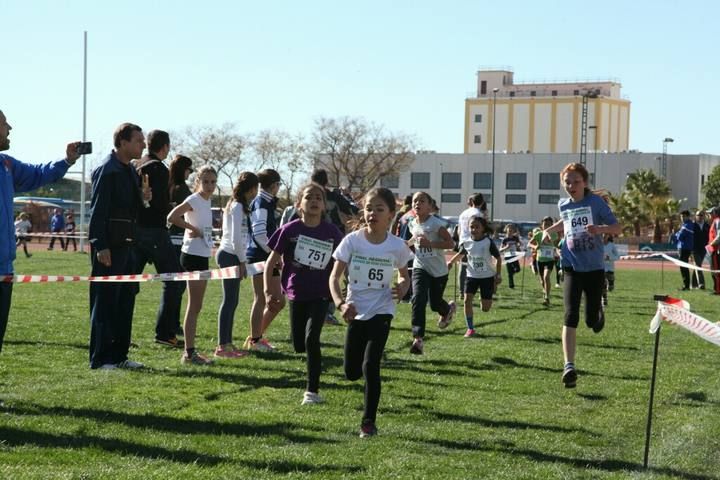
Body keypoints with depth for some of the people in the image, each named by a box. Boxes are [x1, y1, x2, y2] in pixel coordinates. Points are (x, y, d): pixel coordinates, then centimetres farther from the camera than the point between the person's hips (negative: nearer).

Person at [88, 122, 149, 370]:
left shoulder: (131, 171, 15)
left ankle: (119, 355, 20)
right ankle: (100, 359, 1)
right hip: (109, 247, -9)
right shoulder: (106, 170, -13)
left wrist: (142, 198, 3)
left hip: (126, 244, 9)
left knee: (125, 300, 13)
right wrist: (100, 246, -22)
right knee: (105, 302, -4)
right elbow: (97, 210, -17)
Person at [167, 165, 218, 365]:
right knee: (194, 306, -6)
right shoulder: (194, 200, -13)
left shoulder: (206, 201, 12)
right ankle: (189, 353, -3)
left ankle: (191, 351, 17)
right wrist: (192, 228, -18)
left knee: (196, 306, 12)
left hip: (203, 256, 9)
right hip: (193, 255, -9)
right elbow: (172, 217, -27)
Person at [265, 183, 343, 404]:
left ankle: (313, 391, -5)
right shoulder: (290, 230, -9)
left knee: (311, 339, -16)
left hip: (320, 294, -1)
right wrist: (268, 291, -9)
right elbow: (271, 262, -2)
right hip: (296, 294, 1)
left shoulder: (331, 232, -7)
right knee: (298, 345, 8)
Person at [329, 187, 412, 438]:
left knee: (370, 366, -13)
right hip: (356, 312, 2)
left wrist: (402, 287, -13)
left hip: (381, 312, -2)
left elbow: (404, 275, 10)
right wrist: (341, 304, -22)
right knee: (351, 372, 8)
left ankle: (369, 422, -1)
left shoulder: (396, 246, -7)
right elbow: (335, 277, -5)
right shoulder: (352, 241, -9)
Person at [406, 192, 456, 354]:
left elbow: (451, 243, -21)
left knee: (435, 303, 11)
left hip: (438, 270, -3)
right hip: (420, 268, 3)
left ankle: (448, 309, 51)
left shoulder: (436, 224, -19)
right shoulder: (412, 224, 1)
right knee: (418, 299, -19)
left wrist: (430, 244, -30)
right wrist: (409, 243, 4)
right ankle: (418, 338, -20)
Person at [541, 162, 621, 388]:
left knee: (591, 320, 4)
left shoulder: (596, 202, -7)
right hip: (572, 267, 2)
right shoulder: (563, 204, 6)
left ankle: (598, 314, 44)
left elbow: (618, 228, -8)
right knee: (571, 316, -15)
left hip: (594, 268, -2)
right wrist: (549, 230, 16)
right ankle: (569, 366, -18)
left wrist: (600, 229, -27)